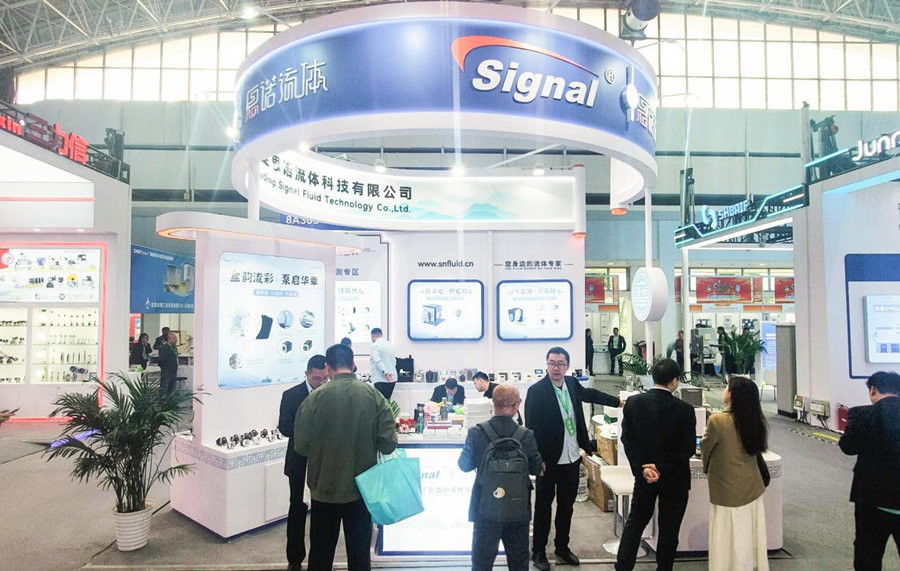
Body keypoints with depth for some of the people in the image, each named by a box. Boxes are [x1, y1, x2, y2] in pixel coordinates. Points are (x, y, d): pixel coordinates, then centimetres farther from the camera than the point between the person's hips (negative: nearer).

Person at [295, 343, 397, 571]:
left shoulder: (316, 397, -14)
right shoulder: (374, 395, -10)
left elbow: (301, 446, -11)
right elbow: (388, 443, -11)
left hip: (325, 488, -1)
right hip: (362, 489, 1)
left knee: (321, 553, 17)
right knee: (360, 552, 15)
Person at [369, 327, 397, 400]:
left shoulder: (375, 345, -6)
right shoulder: (390, 345, 14)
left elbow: (377, 361, -20)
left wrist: (385, 372, -23)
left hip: (381, 379, -7)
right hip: (392, 379, 7)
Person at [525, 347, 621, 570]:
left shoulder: (572, 384, 1)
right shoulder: (536, 391, -16)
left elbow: (590, 394, 23)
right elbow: (531, 427, -15)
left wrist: (619, 402, 25)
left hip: (572, 458, 6)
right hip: (549, 460, -6)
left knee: (567, 505, 18)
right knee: (543, 506, 8)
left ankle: (562, 547, 35)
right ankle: (538, 551, 23)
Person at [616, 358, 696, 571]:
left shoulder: (633, 402, -9)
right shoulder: (684, 409, -17)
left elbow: (627, 438, -8)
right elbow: (688, 448, -16)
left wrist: (642, 467, -10)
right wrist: (662, 468, -14)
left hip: (643, 474, 3)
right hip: (675, 479, -3)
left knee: (635, 521, 18)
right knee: (669, 528, 15)